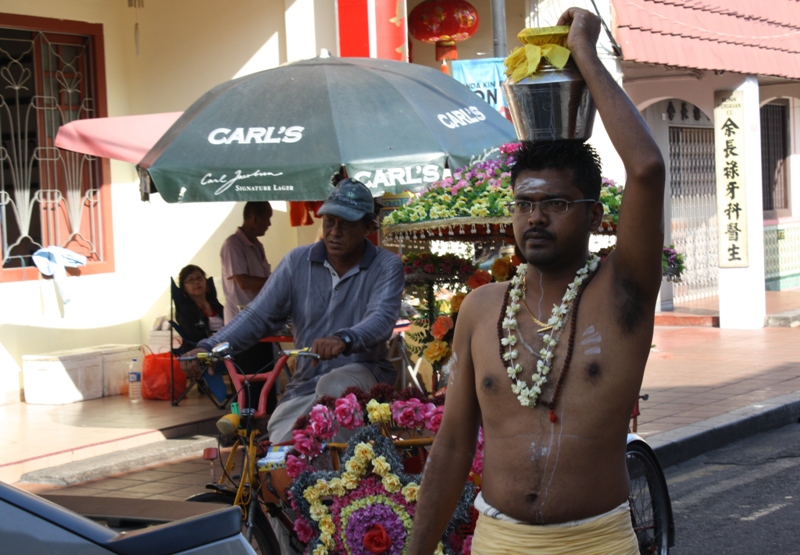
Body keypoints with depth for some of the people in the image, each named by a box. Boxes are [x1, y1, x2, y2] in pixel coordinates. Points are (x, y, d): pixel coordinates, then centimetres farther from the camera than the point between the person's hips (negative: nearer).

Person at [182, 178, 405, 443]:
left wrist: (343, 339, -44)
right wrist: (208, 347, -15)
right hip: (304, 386, 3)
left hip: (364, 374, -3)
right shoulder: (298, 262, 5)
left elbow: (381, 319, -21)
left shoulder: (386, 267, -3)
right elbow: (258, 316, 1)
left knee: (333, 386, -36)